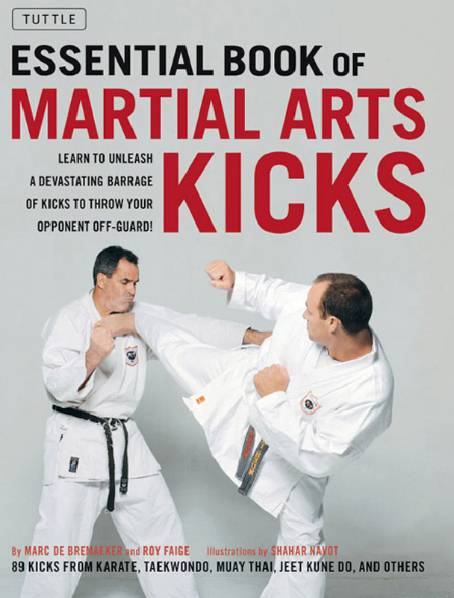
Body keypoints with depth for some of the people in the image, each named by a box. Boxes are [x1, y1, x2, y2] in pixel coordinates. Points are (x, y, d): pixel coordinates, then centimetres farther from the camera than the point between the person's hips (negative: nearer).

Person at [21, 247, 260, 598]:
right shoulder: (70, 320, -11)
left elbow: (191, 329, -2)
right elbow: (59, 386, -19)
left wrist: (251, 336, -10)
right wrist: (92, 357, -37)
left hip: (126, 439, 6)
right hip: (77, 442, -6)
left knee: (161, 529, 14)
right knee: (61, 546, -6)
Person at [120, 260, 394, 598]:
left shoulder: (371, 389, -44)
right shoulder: (317, 303, -30)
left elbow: (317, 458, -38)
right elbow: (273, 294, -4)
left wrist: (274, 398, -36)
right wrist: (236, 283, -15)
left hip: (294, 453, -4)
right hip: (253, 380, 5)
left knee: (303, 542, 4)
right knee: (182, 353, 20)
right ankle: (135, 321, 54)